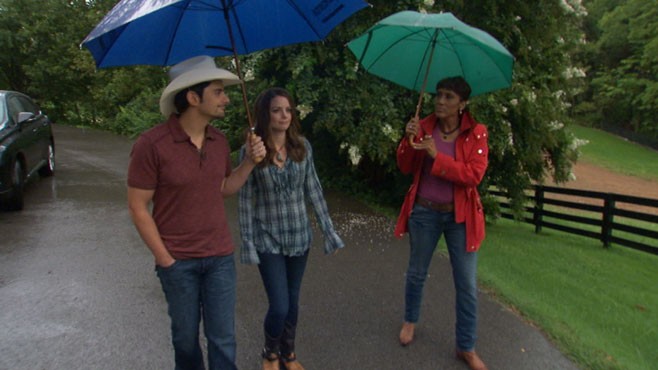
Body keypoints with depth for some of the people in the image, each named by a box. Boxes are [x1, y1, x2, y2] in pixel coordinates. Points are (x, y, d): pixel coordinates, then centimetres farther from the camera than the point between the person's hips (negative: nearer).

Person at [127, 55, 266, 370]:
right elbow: (138, 207, -12)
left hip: (220, 258, 4)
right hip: (178, 262, -3)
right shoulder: (151, 144, -17)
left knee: (223, 339, 10)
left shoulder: (220, 141, -1)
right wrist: (165, 260, -10)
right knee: (185, 336, 16)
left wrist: (250, 161, -3)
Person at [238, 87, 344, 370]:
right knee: (279, 306, -3)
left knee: (293, 302, 15)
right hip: (268, 238, -3)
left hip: (299, 235, 3)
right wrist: (248, 243, -8)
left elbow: (314, 190, 2)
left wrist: (329, 230, 2)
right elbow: (245, 200, -8)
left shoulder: (302, 146, -2)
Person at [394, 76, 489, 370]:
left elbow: (474, 174, -18)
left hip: (460, 216, -1)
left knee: (467, 284, 6)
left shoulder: (476, 133, -8)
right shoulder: (424, 126, -2)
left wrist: (437, 156, -25)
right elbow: (405, 168, -3)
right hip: (424, 212, 2)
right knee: (416, 273, 17)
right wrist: (409, 140, -20)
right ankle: (410, 321, 43)